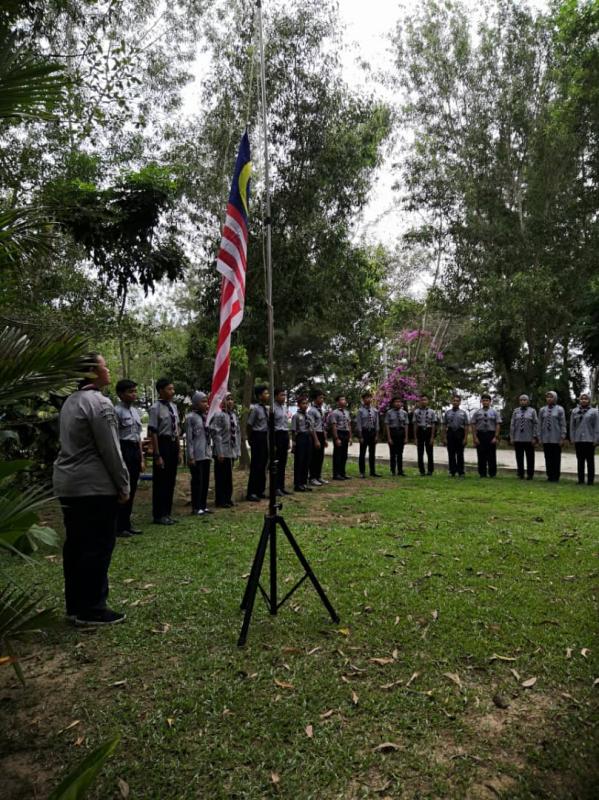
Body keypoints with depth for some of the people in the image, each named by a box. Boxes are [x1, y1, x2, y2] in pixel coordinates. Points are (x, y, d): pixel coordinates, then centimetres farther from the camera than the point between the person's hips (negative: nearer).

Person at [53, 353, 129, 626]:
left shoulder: (70, 401, 14)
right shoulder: (99, 403, -15)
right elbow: (110, 450, -16)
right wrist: (123, 486, -7)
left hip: (68, 483, 9)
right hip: (95, 486, -9)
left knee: (75, 545, 14)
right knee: (97, 547, -1)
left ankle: (75, 605, 23)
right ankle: (91, 609, 7)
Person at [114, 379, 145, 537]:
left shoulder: (135, 411, 14)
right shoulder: (117, 411, -11)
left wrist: (142, 458, 18)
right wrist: (120, 460, -18)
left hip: (135, 450, 8)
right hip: (123, 450, -8)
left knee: (132, 490, 13)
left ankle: (127, 524, 23)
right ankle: (119, 526, 9)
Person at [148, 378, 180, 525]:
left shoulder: (173, 406, 8)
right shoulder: (156, 408, -14)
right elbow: (153, 432, -16)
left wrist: (178, 450, 14)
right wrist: (157, 455, -18)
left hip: (173, 445, 7)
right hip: (163, 444, -7)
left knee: (171, 481, 14)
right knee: (161, 481, 2)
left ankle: (167, 513, 27)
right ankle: (159, 515, 14)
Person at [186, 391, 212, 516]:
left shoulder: (205, 416, 12)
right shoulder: (191, 417, -9)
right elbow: (189, 438, -10)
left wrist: (210, 452, 13)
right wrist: (191, 456, -12)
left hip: (206, 454, 7)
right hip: (197, 456, -7)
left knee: (205, 481, 11)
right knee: (197, 481, -1)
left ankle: (203, 505, 21)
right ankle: (196, 507, 9)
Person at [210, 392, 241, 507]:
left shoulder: (234, 415, 10)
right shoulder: (219, 415, -14)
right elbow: (216, 434, -17)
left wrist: (238, 450, 11)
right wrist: (220, 453, -18)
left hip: (232, 452, 7)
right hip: (222, 452, -7)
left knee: (229, 476, 15)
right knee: (221, 477, 4)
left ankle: (228, 499, 26)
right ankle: (220, 501, 14)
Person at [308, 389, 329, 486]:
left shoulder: (321, 410, 13)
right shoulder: (311, 410, -13)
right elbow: (312, 427, -17)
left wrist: (325, 439, 15)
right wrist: (316, 440, -19)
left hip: (321, 435, 8)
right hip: (315, 435, -8)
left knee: (321, 457, 13)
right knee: (314, 457, -1)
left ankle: (319, 476, 24)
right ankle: (313, 478, 9)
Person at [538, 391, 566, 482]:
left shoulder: (560, 409, 0)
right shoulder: (542, 410, 7)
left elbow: (563, 424, -2)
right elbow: (540, 425, 9)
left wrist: (562, 438, -7)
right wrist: (540, 438, 5)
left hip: (556, 439, -2)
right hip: (546, 439, 2)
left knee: (556, 458, 3)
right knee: (548, 458, 5)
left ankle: (556, 477, 11)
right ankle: (550, 476, 12)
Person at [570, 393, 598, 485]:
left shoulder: (593, 412, 2)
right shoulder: (574, 412, 9)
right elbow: (572, 426, 10)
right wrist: (572, 439, 4)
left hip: (589, 440, -3)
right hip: (578, 440, 3)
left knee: (590, 460, 4)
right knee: (580, 460, 8)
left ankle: (590, 480, 9)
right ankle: (580, 479, 14)